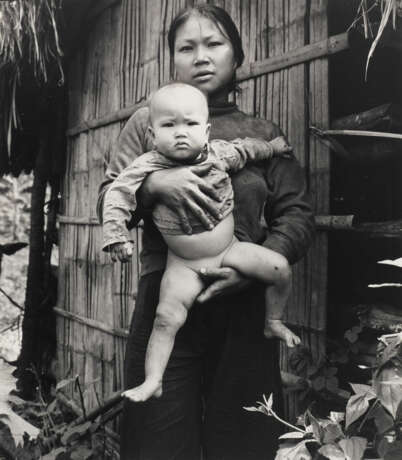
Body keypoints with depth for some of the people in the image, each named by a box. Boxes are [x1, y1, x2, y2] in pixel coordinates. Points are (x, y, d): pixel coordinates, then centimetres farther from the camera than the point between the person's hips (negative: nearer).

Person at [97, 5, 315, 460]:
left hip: (244, 306, 1)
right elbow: (107, 200, 4)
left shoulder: (264, 133, 10)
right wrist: (154, 184, -17)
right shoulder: (147, 121, 10)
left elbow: (297, 215, 3)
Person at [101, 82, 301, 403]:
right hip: (185, 264, -3)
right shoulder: (148, 167, -18)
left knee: (281, 268, -4)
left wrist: (273, 147, 26)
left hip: (229, 248, 3)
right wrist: (116, 237, -23)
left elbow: (245, 149, 13)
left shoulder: (218, 154, -7)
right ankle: (153, 380, -1)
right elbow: (117, 196, -16)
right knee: (167, 318, -14)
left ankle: (273, 322, 20)